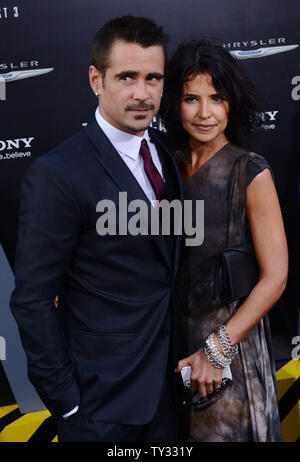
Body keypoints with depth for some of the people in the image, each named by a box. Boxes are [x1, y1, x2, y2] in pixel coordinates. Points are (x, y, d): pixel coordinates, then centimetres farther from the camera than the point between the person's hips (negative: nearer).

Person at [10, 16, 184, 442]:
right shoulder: (57, 175, -20)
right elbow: (33, 301, -17)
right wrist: (66, 401, -13)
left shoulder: (163, 151, 2)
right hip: (104, 402, -6)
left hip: (167, 375, 6)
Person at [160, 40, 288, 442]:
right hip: (174, 336, 4)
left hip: (231, 337, -4)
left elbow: (274, 279, -16)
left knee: (226, 428, 16)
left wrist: (217, 349, -17)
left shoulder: (251, 173, -16)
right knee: (180, 431, 22)